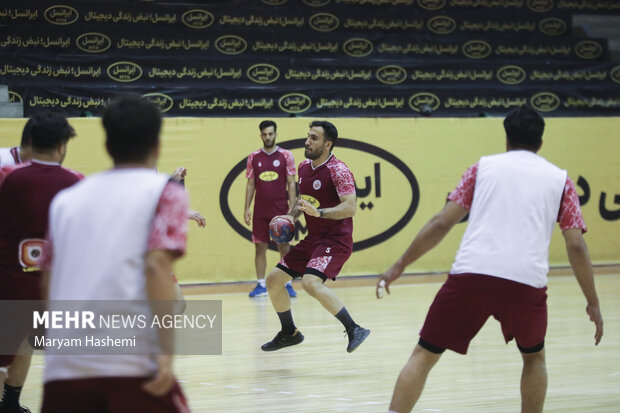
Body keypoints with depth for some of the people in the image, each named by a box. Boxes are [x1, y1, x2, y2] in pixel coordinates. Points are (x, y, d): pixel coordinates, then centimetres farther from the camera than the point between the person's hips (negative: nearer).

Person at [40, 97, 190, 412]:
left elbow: (48, 282, 17)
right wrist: (167, 351, -14)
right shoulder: (165, 192, 6)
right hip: (132, 363, -4)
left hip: (63, 363, 4)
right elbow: (156, 265, -9)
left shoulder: (66, 200, 18)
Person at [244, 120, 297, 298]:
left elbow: (291, 184, 0)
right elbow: (250, 185, 9)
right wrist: (247, 208, 2)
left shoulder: (286, 156, 0)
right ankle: (261, 285, 9)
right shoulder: (253, 157, 6)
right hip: (260, 210, 2)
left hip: (281, 210, -2)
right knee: (260, 247, 3)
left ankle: (288, 285, 5)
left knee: (284, 247, -1)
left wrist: (292, 208, -8)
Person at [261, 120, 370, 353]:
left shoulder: (338, 171, -17)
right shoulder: (304, 168, 9)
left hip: (335, 240, -9)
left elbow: (350, 208, -25)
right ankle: (289, 333, 29)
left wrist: (319, 212, -37)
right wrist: (292, 217, 6)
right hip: (312, 239, 9)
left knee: (310, 282, -31)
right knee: (273, 280, 9)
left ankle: (354, 329, -24)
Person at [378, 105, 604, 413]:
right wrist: (593, 303, 16)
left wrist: (399, 266, 19)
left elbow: (440, 224, 12)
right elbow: (576, 246, 9)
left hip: (470, 274, -1)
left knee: (424, 355, 8)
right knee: (534, 358, 28)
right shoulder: (559, 179, 17)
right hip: (527, 281, 1)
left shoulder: (484, 167, 17)